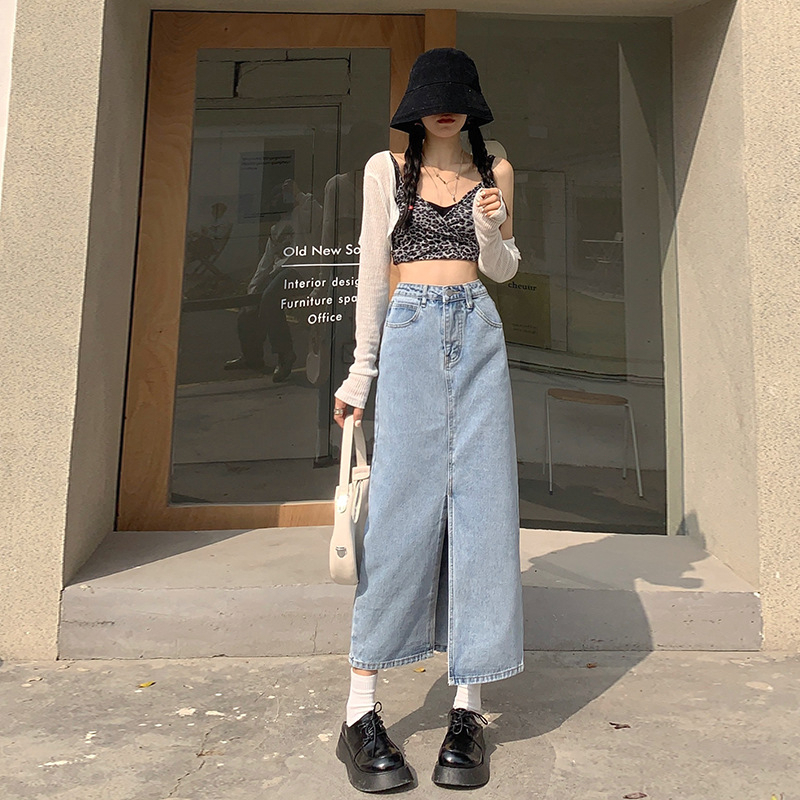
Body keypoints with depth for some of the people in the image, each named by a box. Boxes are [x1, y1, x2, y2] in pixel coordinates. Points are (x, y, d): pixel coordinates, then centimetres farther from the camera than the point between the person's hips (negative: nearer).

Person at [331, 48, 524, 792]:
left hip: (478, 332, 2)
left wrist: (493, 225, -5)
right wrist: (361, 367, 2)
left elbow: (502, 269, 16)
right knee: (401, 505, -10)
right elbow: (372, 269, 7)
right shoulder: (386, 168, 11)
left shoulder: (494, 171, 16)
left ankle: (467, 709, 2)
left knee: (480, 502, -5)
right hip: (409, 331, -2)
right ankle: (361, 712, -2)